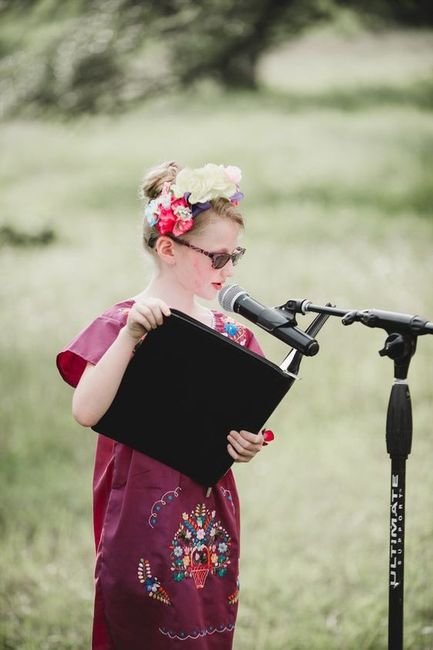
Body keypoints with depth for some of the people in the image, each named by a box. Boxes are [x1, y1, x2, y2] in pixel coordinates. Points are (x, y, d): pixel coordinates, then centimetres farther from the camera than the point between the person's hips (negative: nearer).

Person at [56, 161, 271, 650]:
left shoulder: (229, 333, 8)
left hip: (213, 527, 6)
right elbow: (85, 411, -24)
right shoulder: (121, 327, -9)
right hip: (148, 526, -6)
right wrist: (129, 335, -30)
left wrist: (245, 444, -6)